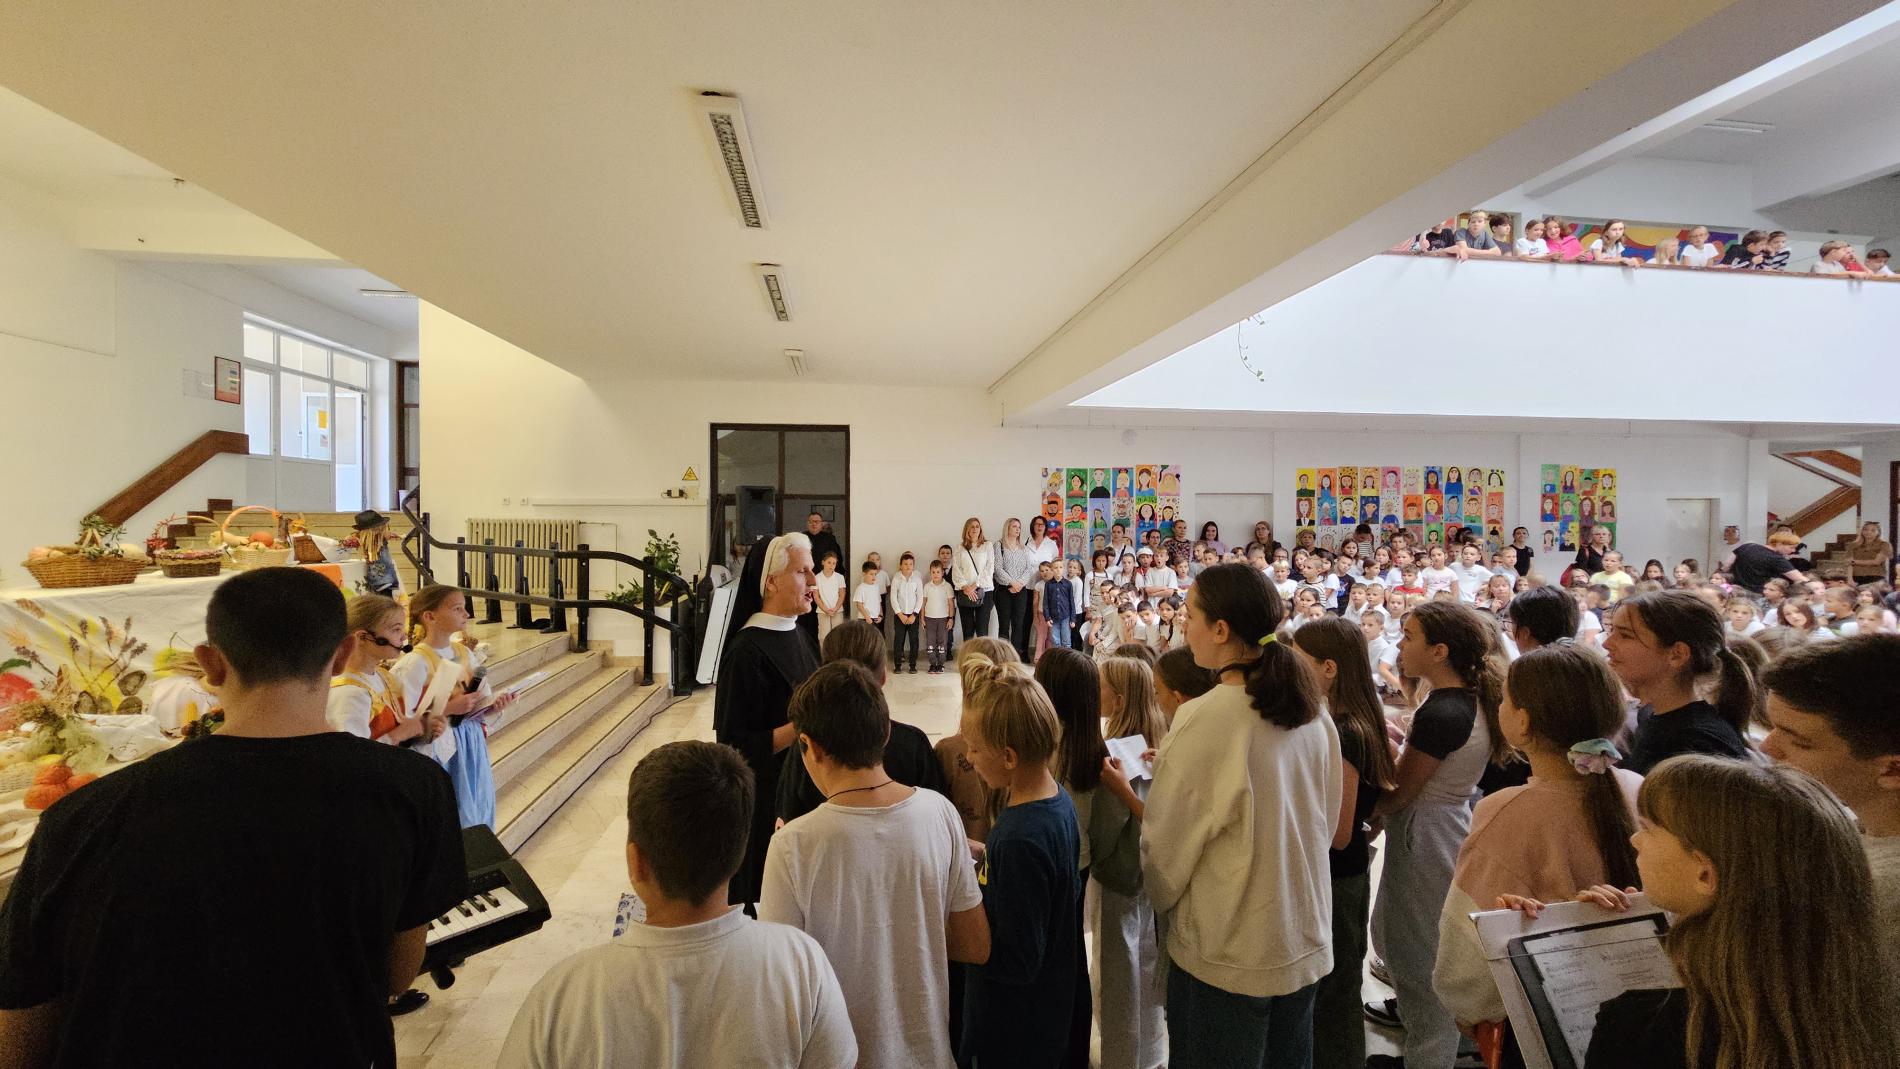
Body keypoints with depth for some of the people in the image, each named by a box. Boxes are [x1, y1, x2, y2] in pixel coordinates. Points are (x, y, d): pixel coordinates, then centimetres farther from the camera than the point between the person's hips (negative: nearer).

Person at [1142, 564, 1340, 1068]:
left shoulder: (1205, 719, -24)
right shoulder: (1313, 714, -4)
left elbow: (1165, 845, -14)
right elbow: (1325, 822, 10)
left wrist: (1162, 895, 6)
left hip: (1225, 953, -6)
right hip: (1306, 940, 6)